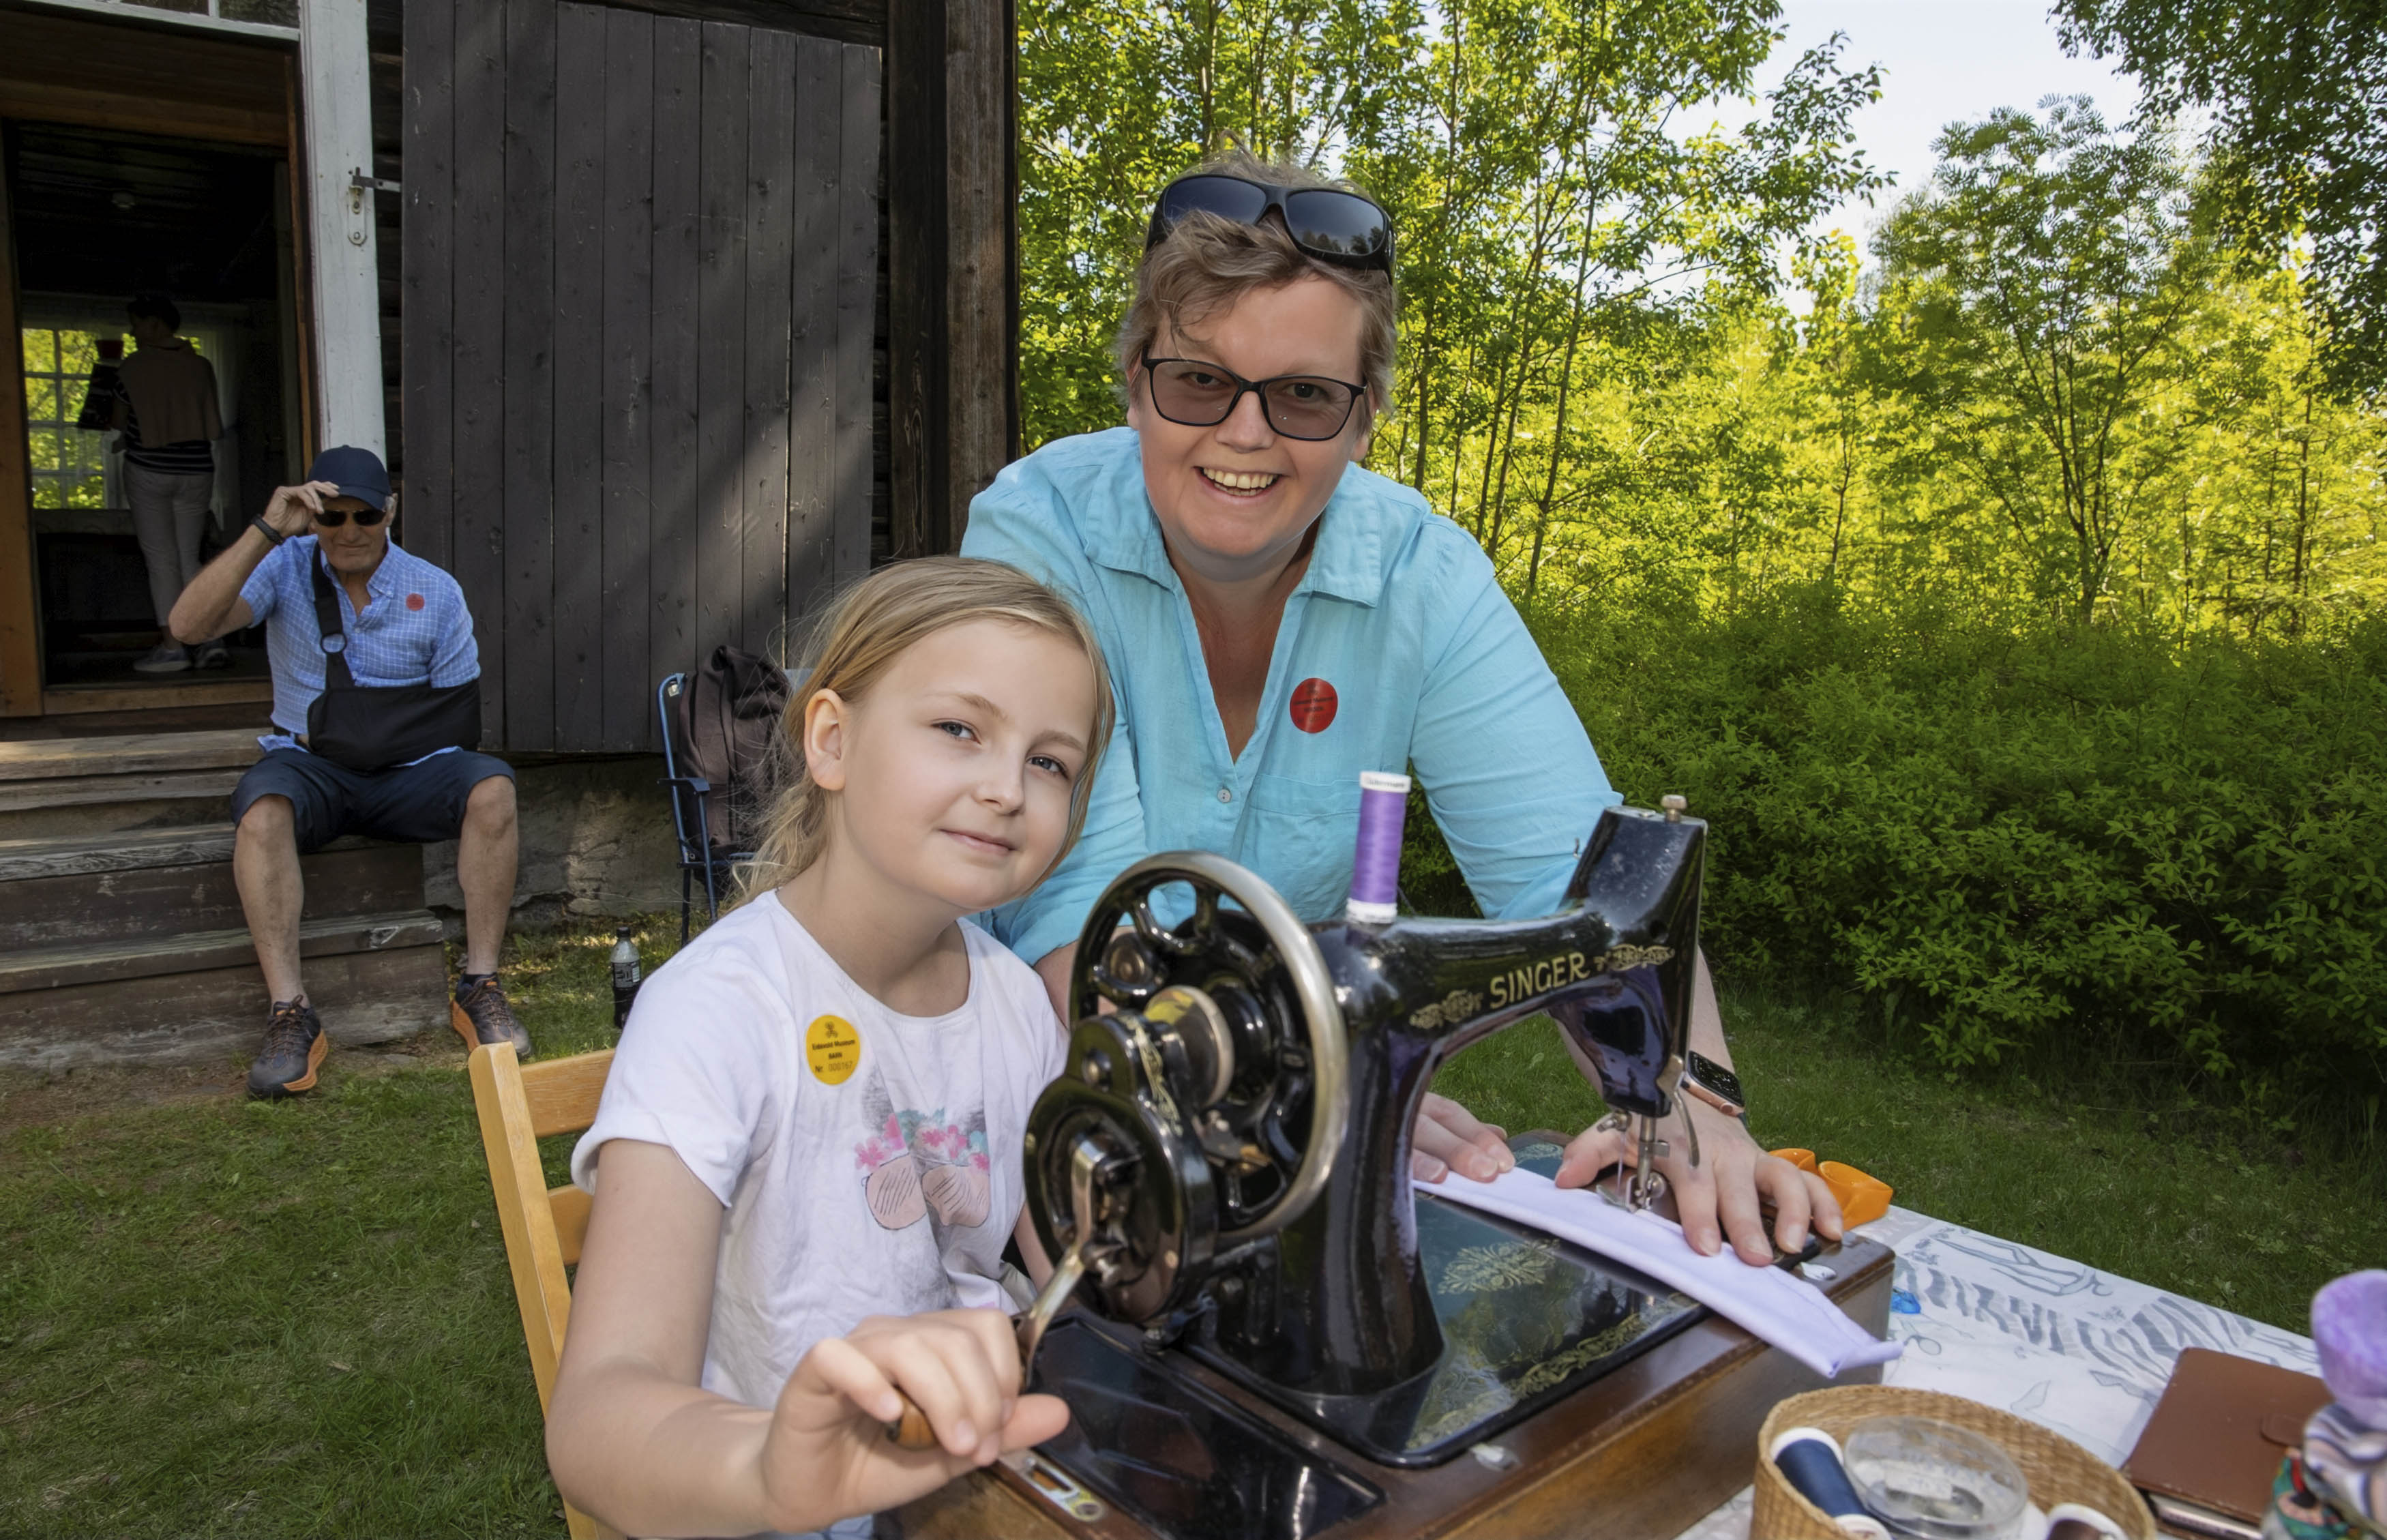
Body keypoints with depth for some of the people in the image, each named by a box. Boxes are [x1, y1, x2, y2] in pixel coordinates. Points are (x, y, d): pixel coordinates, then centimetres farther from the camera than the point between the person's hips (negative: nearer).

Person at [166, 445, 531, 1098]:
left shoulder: (436, 591, 3)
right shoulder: (284, 568, 2)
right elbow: (188, 626, -16)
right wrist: (266, 531, -23)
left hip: (406, 771, 1)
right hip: (309, 765, -1)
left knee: (491, 787, -29)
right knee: (262, 805, -35)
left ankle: (479, 989, -21)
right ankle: (290, 1014, -30)